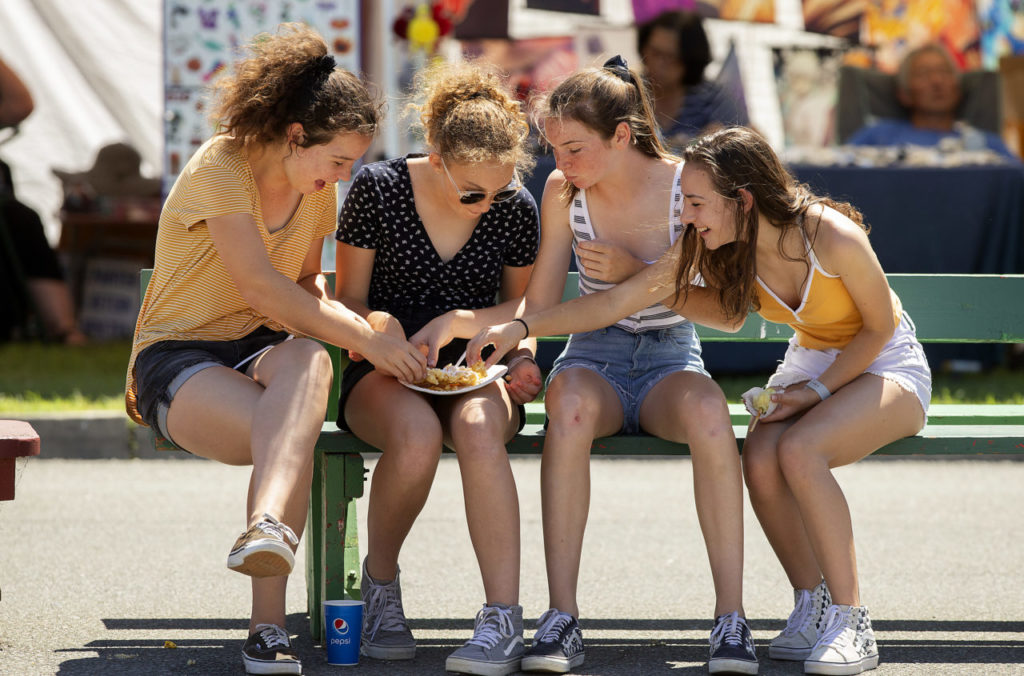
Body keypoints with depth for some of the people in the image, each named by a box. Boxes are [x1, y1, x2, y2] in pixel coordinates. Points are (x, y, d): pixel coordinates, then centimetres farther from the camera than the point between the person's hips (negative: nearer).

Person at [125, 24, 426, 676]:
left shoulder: (318, 189, 10)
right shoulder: (221, 168, -14)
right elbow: (261, 289, -22)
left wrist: (347, 323, -2)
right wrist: (368, 339, -21)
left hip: (262, 351, 5)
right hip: (180, 356, -5)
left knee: (308, 361, -38)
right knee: (290, 439, -39)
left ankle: (268, 527, -61)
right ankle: (269, 621, -42)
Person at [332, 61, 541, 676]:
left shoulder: (516, 209, 2)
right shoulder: (379, 189, -5)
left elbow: (521, 305, 18)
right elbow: (350, 301, 3)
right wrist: (377, 330, -20)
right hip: (386, 373, -1)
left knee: (479, 432, -38)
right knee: (417, 435, -38)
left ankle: (504, 620, -40)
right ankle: (380, 580, -10)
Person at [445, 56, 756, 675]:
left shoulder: (686, 184, -8)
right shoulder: (564, 192, -2)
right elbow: (540, 303, 4)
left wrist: (636, 273, -18)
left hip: (671, 358, -1)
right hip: (595, 358, 1)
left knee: (706, 407, -39)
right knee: (571, 400, -38)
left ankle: (731, 618, -34)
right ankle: (562, 619, -38)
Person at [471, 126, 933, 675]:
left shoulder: (833, 239, -29)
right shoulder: (709, 245, -12)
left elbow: (879, 327, -14)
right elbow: (616, 302, -7)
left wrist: (817, 390, -17)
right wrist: (520, 328, -12)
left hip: (885, 365, -5)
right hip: (811, 360, 5)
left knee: (798, 450, -33)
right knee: (760, 458, -27)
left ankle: (850, 623, -24)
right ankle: (813, 608, -7)